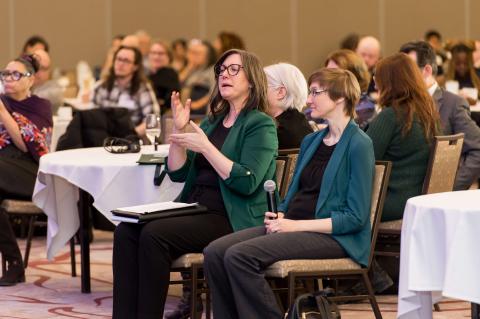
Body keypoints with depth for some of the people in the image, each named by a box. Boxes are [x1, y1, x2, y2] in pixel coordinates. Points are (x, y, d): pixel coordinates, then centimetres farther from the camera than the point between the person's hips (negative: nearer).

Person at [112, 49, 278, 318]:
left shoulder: (261, 125, -1)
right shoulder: (213, 121, 21)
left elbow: (246, 182, -15)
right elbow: (178, 173, 17)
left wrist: (205, 147, -15)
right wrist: (179, 130, 3)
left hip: (231, 220, -7)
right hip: (195, 211, 7)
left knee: (154, 234, -29)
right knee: (126, 231, -18)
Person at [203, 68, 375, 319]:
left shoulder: (358, 145, -7)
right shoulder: (311, 141, 19)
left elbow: (356, 217, -13)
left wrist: (296, 224, -16)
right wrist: (279, 216, 1)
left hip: (332, 236, -8)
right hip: (290, 226, 8)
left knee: (240, 255, -27)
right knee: (215, 253, -14)